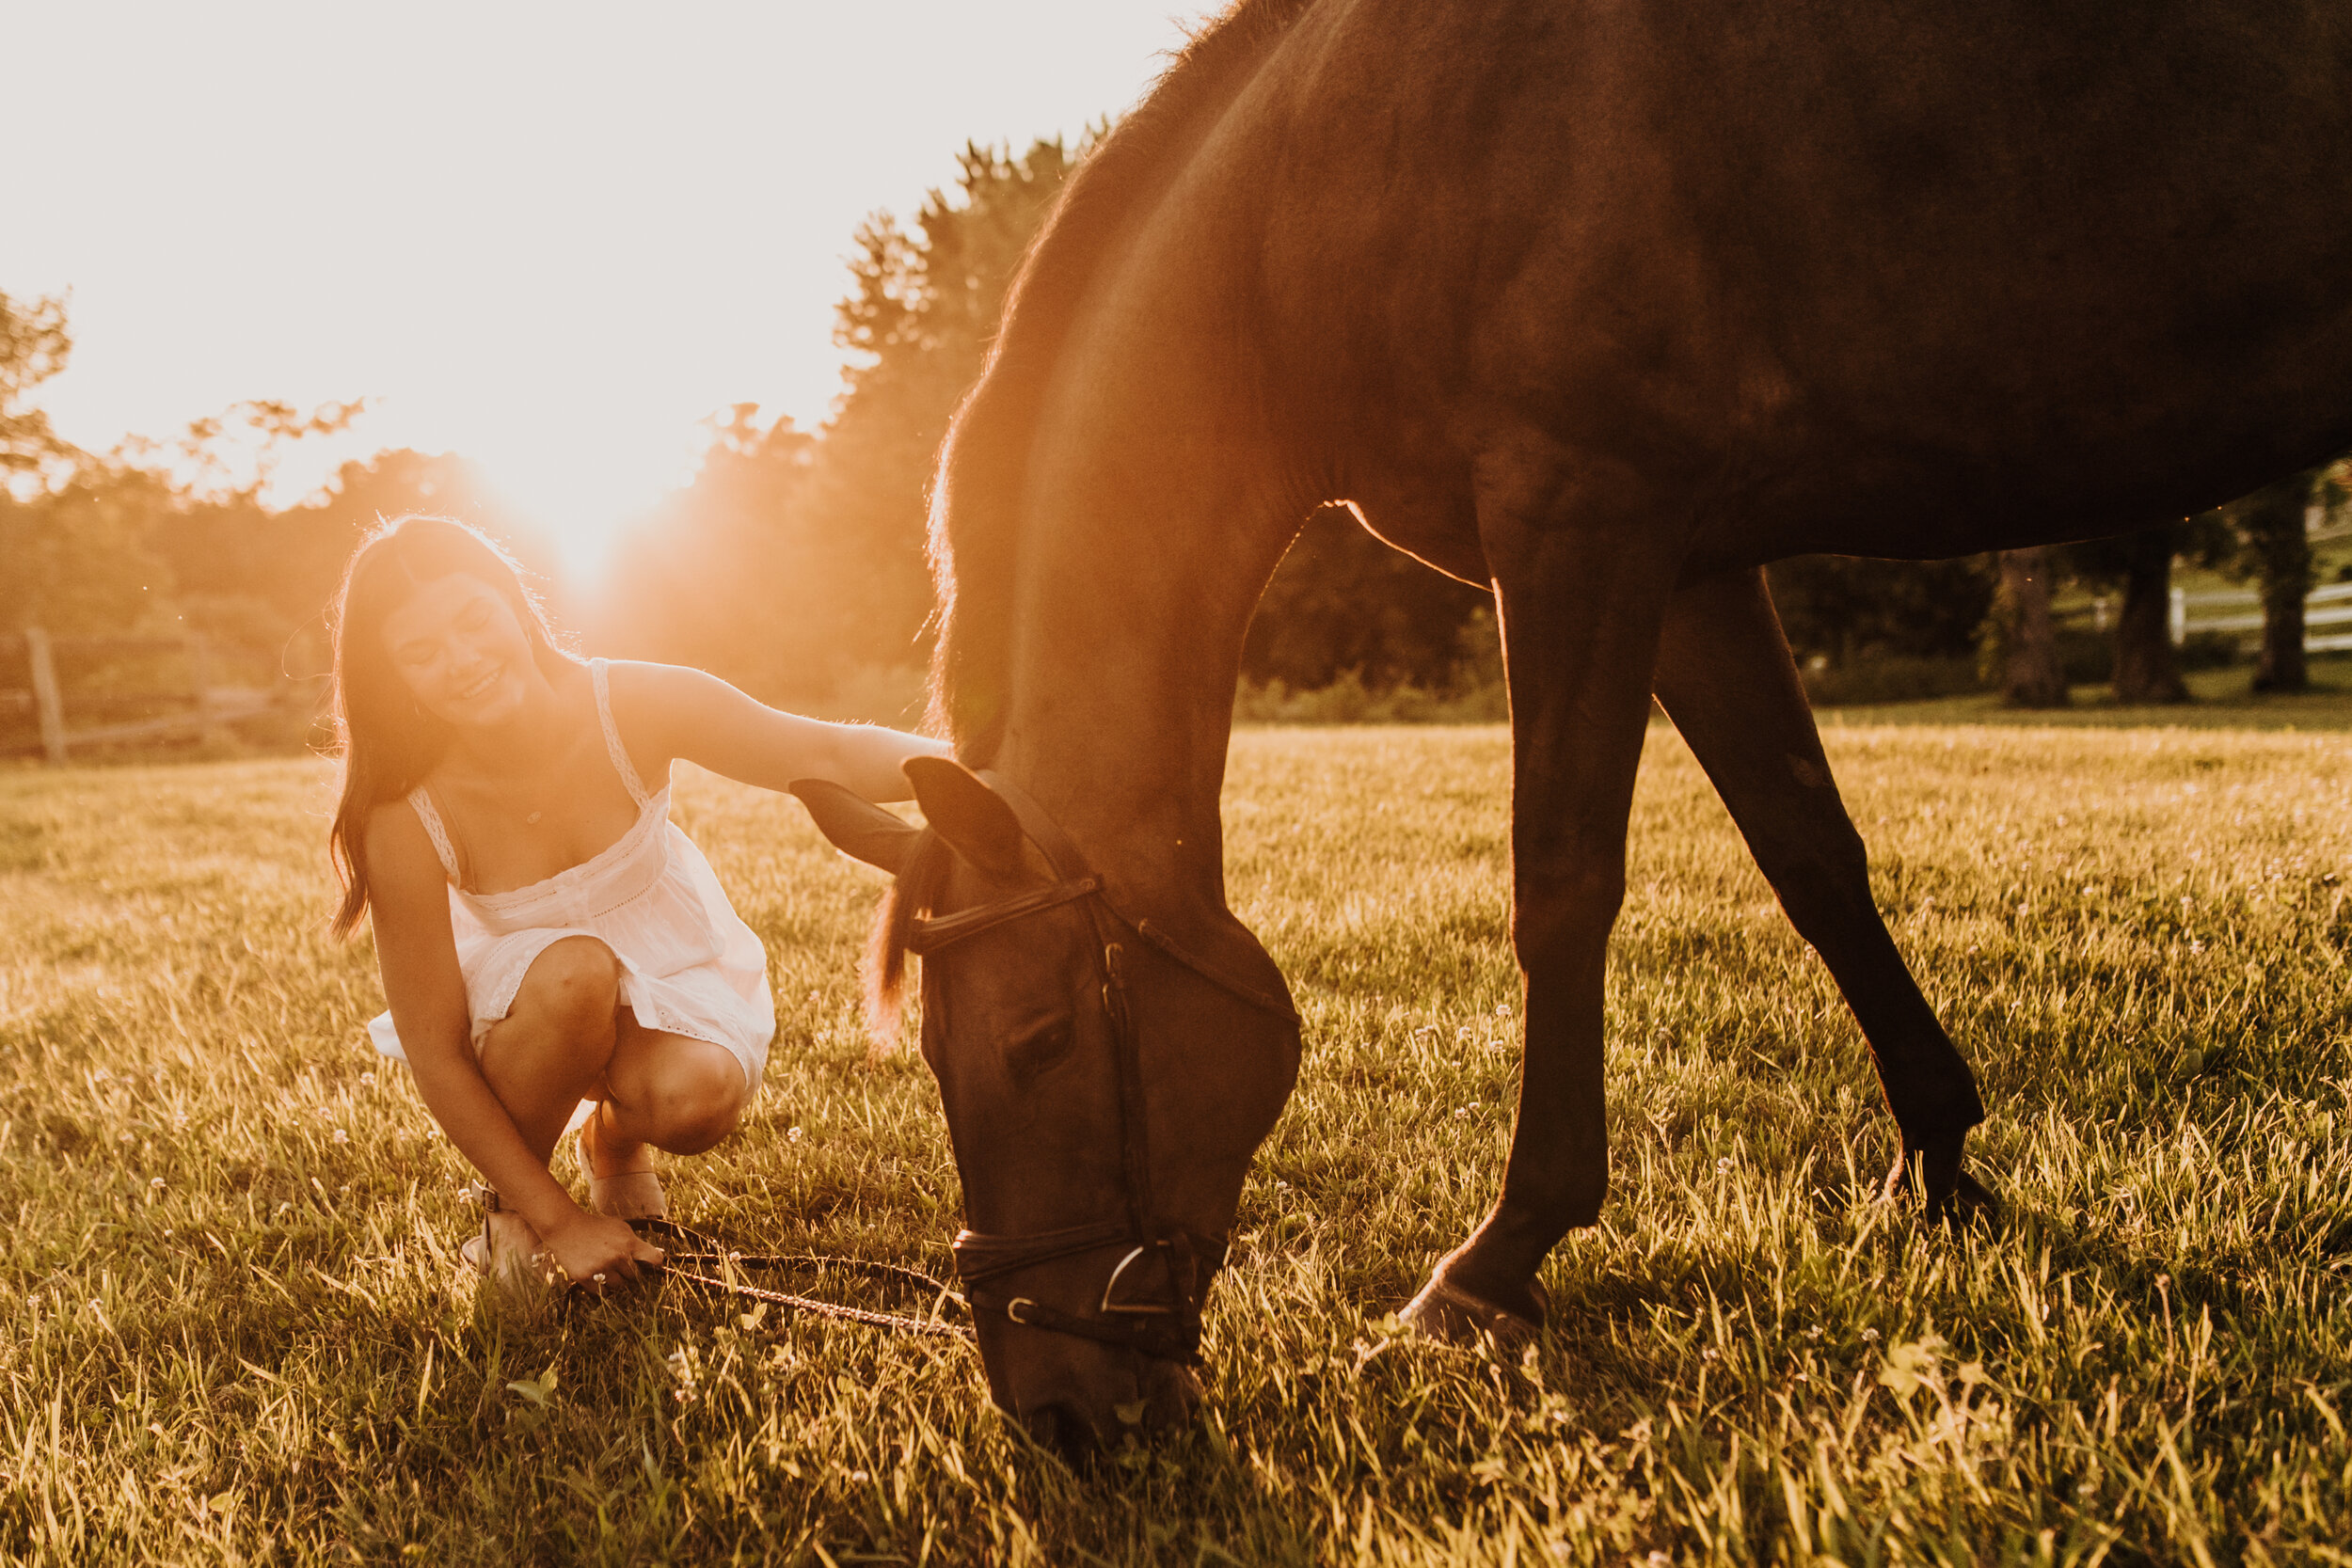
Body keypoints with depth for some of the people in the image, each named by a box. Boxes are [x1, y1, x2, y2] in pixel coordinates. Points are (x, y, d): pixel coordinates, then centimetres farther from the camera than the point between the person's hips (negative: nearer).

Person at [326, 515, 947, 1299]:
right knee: (575, 972, -36)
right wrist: (558, 1220, -20)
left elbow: (831, 756, -25)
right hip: (522, 992, -1)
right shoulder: (407, 822, -26)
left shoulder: (629, 707, -25)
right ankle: (510, 1202, -7)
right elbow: (435, 1055, -21)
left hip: (668, 962, 1)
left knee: (696, 1096, -31)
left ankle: (616, 1138, 8)